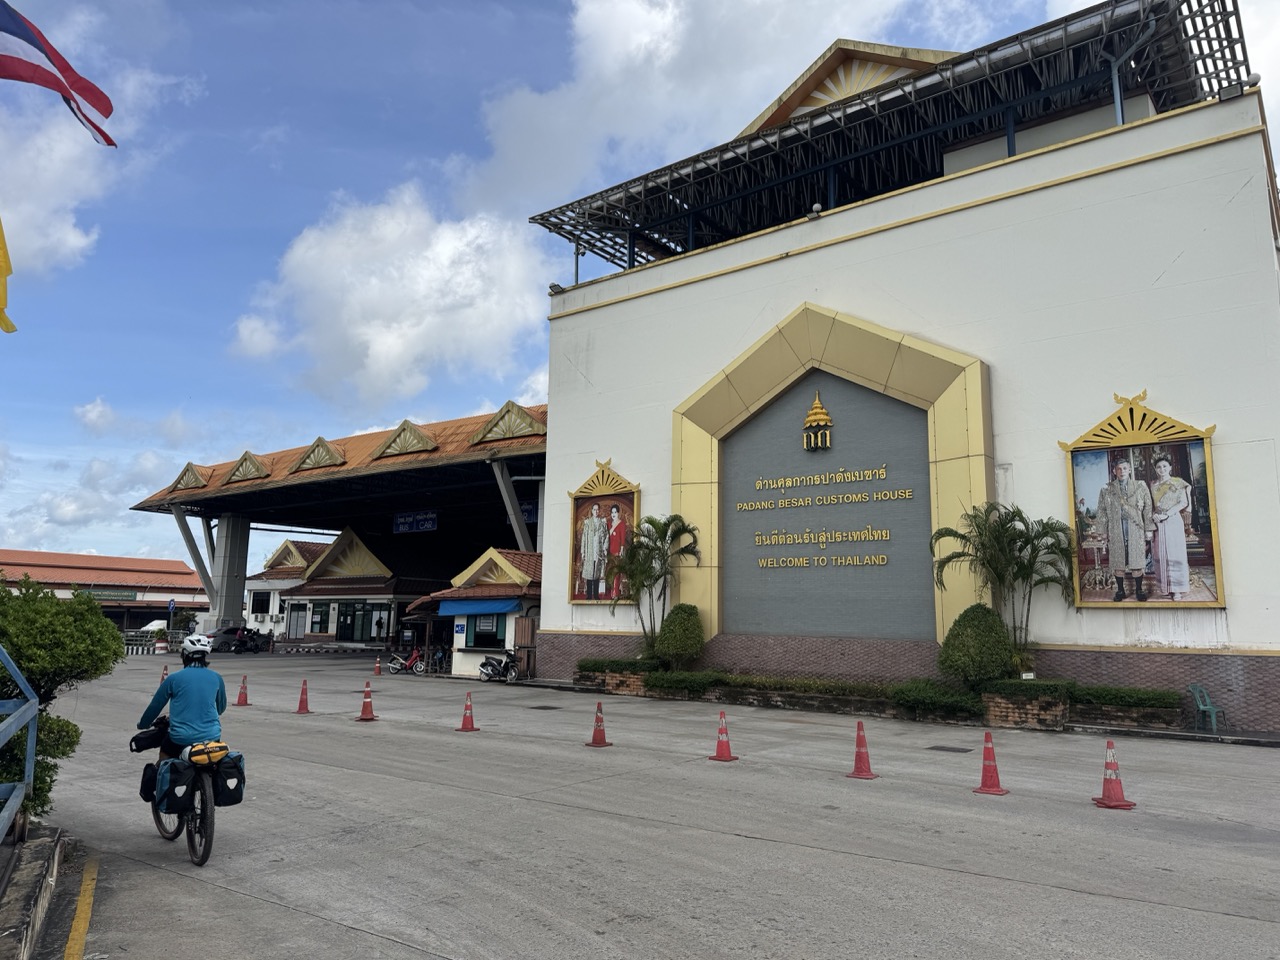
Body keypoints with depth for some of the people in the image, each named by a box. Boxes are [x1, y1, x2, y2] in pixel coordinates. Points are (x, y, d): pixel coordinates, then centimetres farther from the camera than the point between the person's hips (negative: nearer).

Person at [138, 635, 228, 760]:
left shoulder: (174, 678, -3)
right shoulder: (216, 678, 4)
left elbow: (155, 705, 8)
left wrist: (142, 724, 27)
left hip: (182, 738, -2)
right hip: (211, 736, 2)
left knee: (164, 753, 26)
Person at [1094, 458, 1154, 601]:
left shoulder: (1140, 488, 6)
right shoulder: (1107, 490, 4)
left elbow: (1148, 509, 5)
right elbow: (1102, 512, 5)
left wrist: (1149, 529, 1)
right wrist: (1103, 532, 1)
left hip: (1136, 530, 0)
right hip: (1116, 531, 0)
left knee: (1137, 560, 3)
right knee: (1117, 562, 3)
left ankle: (1138, 590, 15)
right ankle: (1120, 590, 14)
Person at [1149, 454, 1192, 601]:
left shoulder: (1177, 482, 0)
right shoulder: (1153, 485, 12)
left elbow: (1183, 503, -6)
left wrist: (1167, 513, -15)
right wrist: (1153, 515, -3)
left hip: (1173, 521, -4)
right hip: (1158, 523, 4)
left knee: (1174, 554, -5)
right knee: (1161, 555, 2)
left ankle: (1178, 589, -1)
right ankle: (1166, 588, 8)